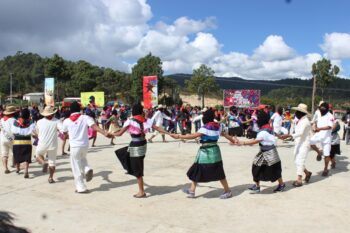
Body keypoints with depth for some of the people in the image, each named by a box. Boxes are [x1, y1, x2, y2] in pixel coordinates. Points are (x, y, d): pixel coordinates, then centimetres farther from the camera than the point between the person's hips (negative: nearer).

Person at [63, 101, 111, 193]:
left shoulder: (66, 121, 2)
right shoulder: (85, 117, -2)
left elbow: (65, 133, 20)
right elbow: (95, 126, -17)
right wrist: (105, 133, -25)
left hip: (74, 146, -2)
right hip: (85, 145, 2)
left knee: (77, 168, 9)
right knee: (82, 158, 32)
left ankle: (81, 187, 11)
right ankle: (87, 169, 3)